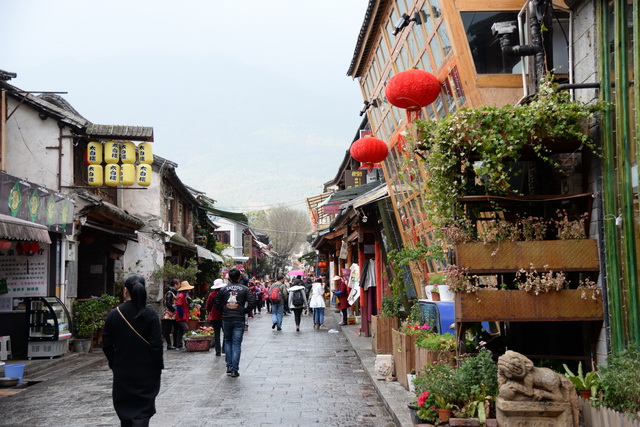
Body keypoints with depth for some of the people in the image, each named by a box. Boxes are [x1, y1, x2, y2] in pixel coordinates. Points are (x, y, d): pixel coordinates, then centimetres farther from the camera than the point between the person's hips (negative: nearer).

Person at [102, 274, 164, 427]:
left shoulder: (114, 314, -4)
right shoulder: (150, 314, -11)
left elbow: (106, 345, 0)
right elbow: (157, 345, -11)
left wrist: (114, 364, 14)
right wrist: (158, 367, 1)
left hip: (122, 373, 3)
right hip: (146, 373, -2)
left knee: (125, 412, 18)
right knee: (142, 413, 1)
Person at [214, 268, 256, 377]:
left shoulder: (224, 289, 3)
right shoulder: (244, 289, -1)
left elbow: (217, 303, 4)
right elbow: (252, 303, -7)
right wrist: (245, 311, 4)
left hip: (226, 319, 2)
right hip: (239, 319, -1)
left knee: (228, 341, 18)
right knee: (237, 343, 2)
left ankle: (229, 365, 13)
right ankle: (235, 369, -1)